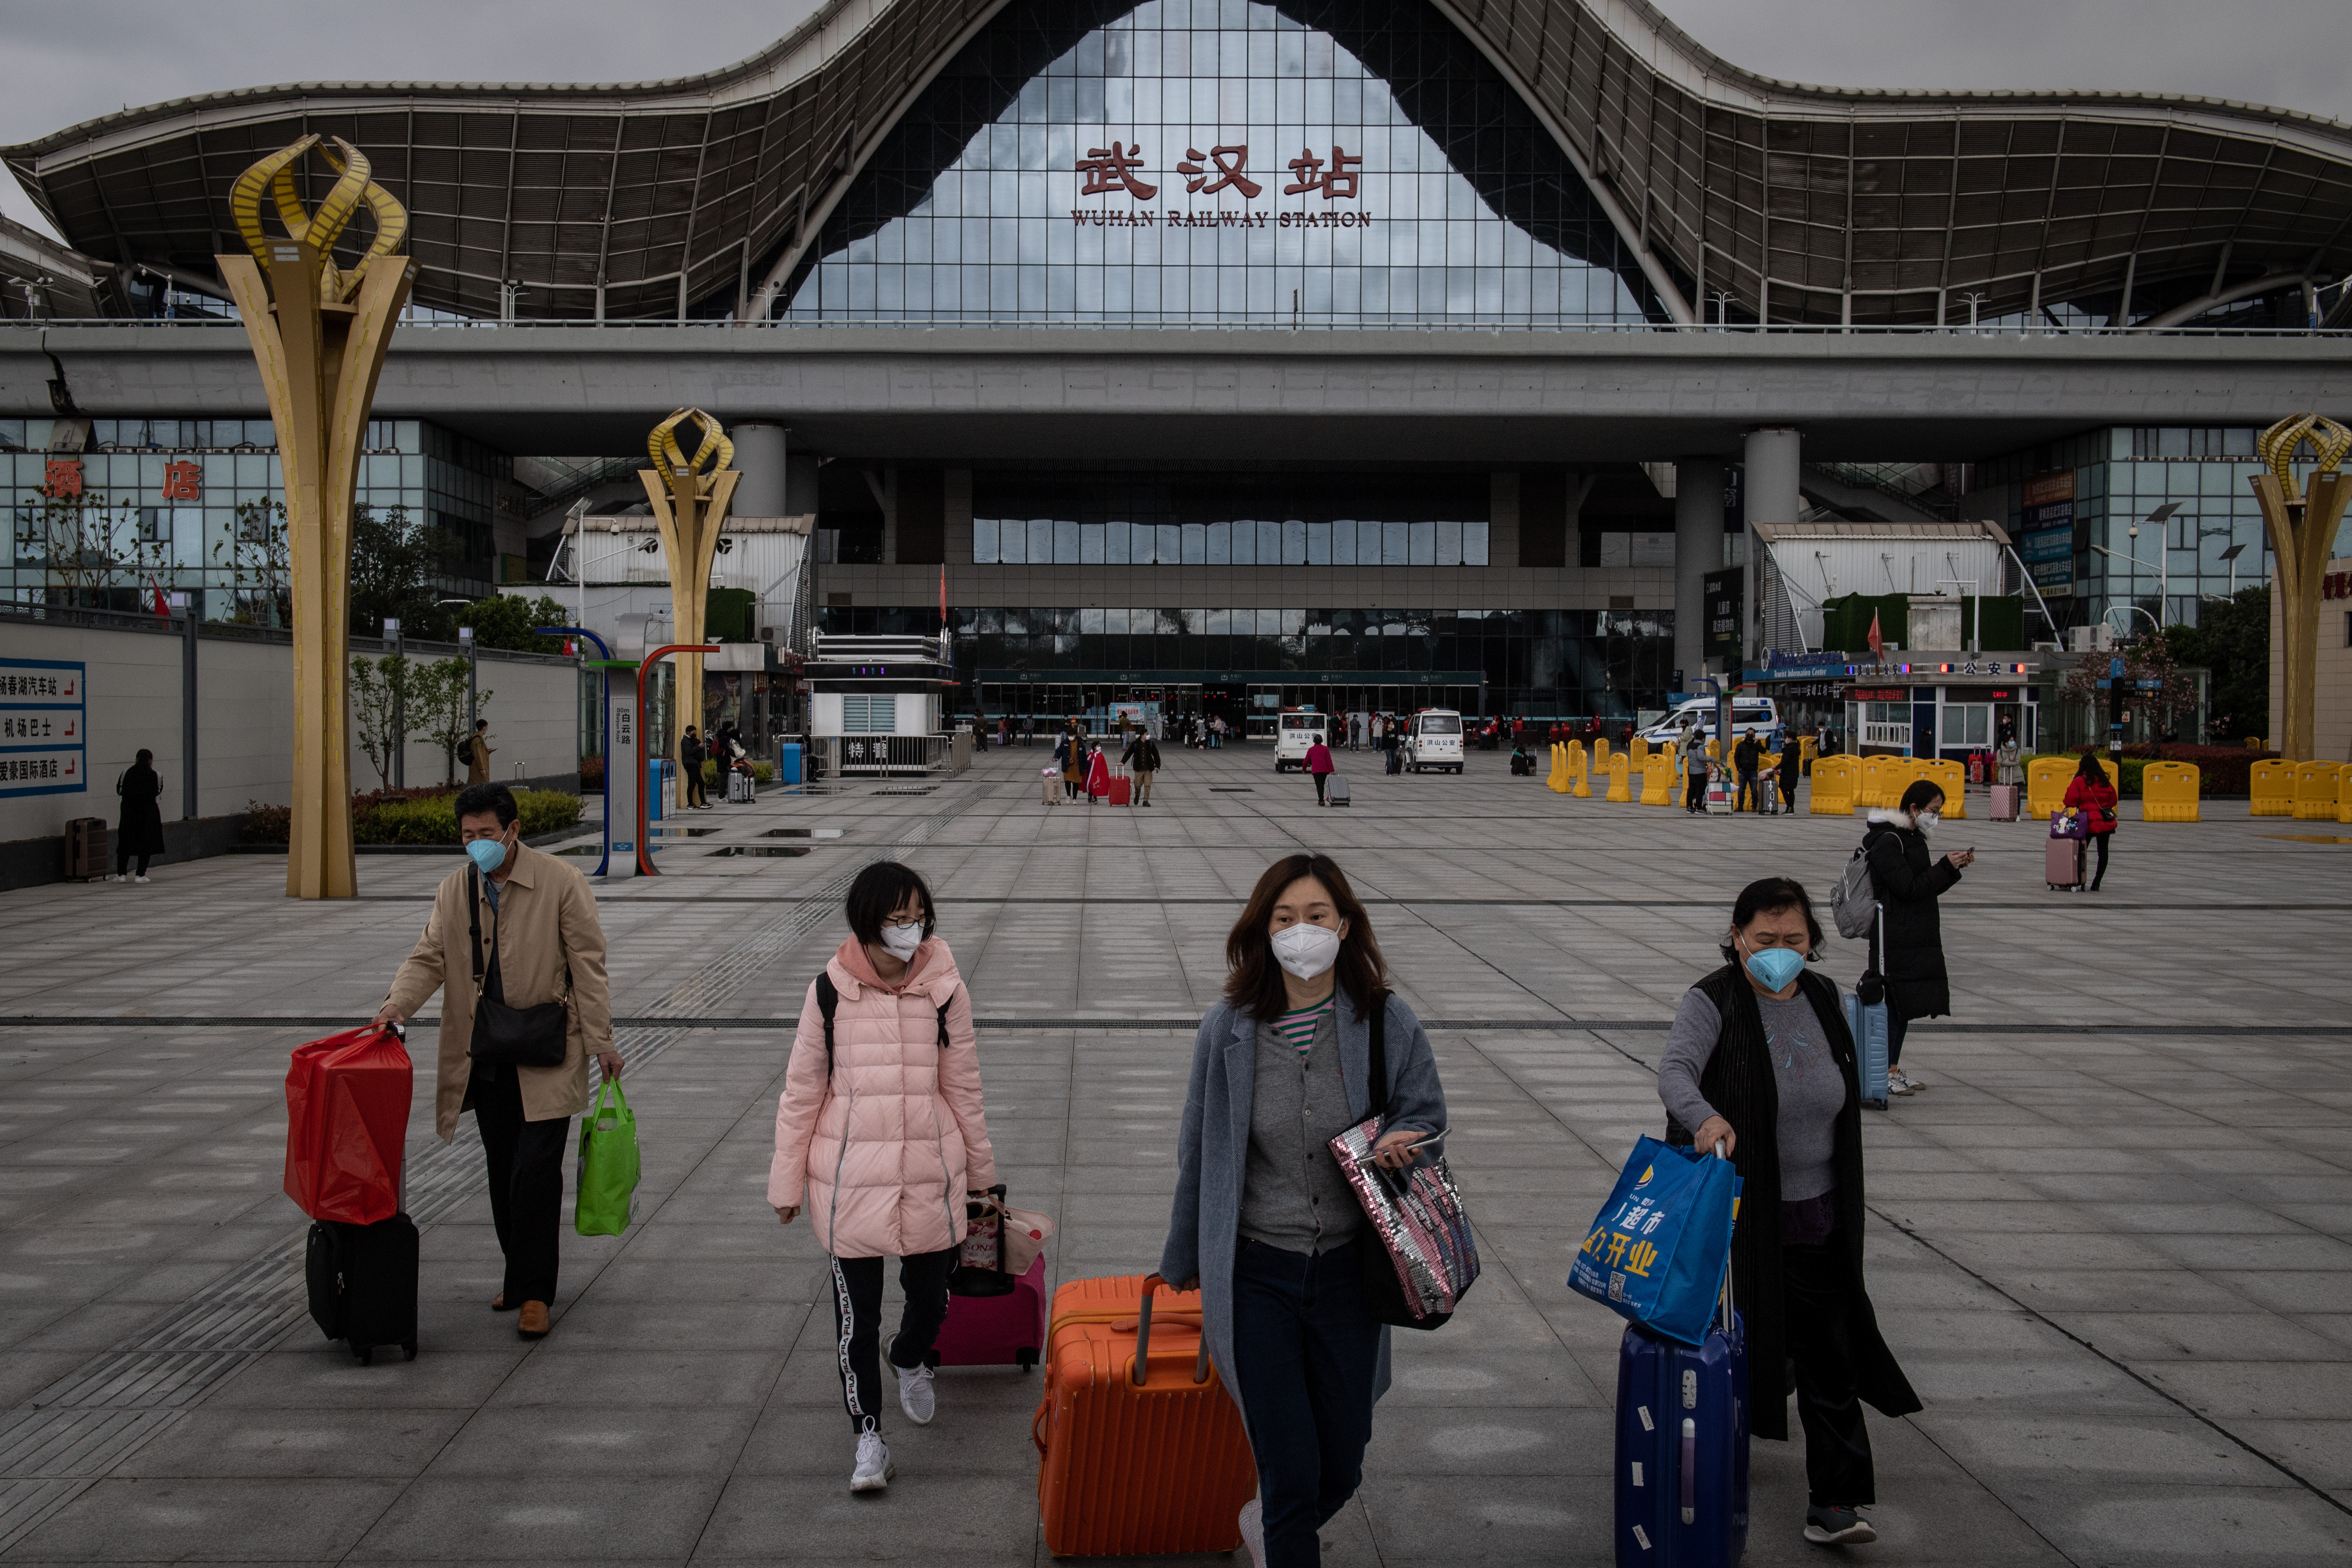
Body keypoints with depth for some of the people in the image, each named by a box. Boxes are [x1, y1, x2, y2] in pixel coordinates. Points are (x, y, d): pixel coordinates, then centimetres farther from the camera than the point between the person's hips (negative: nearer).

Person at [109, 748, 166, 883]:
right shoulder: (155, 776, -7)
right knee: (147, 842, 6)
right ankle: (140, 875, 2)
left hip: (128, 812, 2)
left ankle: (121, 874, 7)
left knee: (125, 842, 11)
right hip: (148, 813, -1)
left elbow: (119, 790, 5)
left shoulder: (127, 773, -2)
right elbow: (157, 793, 0)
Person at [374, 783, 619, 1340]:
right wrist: (398, 1004, -16)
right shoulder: (454, 890, 6)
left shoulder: (561, 882, -7)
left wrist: (600, 1040, -9)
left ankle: (534, 1293, -1)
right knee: (503, 1176, 12)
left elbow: (587, 963, -6)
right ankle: (520, 1279, 26)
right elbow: (430, 957, 4)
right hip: (485, 1058, 5)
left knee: (535, 1174, -9)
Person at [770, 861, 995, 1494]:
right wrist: (786, 1180, 5)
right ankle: (868, 1435, 18)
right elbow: (802, 1090, 2)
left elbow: (963, 1086, 7)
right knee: (856, 1311, 4)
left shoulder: (945, 989, -4)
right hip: (849, 1179, -1)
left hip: (929, 1176, 2)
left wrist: (979, 1168, 14)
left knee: (931, 1294, 15)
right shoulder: (830, 991, -7)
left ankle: (911, 1361, 49)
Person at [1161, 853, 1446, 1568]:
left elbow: (1427, 1112, 8)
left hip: (1347, 1271, 2)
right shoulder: (1229, 1030, -6)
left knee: (1340, 1469, 15)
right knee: (1292, 1474, -4)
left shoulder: (1387, 1023, -5)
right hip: (1258, 1276, -2)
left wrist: (1401, 1140, -17)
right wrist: (1183, 1257, 16)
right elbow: (1198, 1152, 5)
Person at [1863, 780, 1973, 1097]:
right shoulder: (1888, 842, -14)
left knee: (1906, 1005, 11)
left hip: (1918, 938, 9)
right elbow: (1909, 889, -18)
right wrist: (1947, 866, -15)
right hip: (1896, 938, -9)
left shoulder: (1914, 839, 15)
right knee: (1896, 1002, -7)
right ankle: (1885, 1074, -2)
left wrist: (1955, 868, 4)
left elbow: (1928, 888, 18)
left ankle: (1893, 1069, 17)